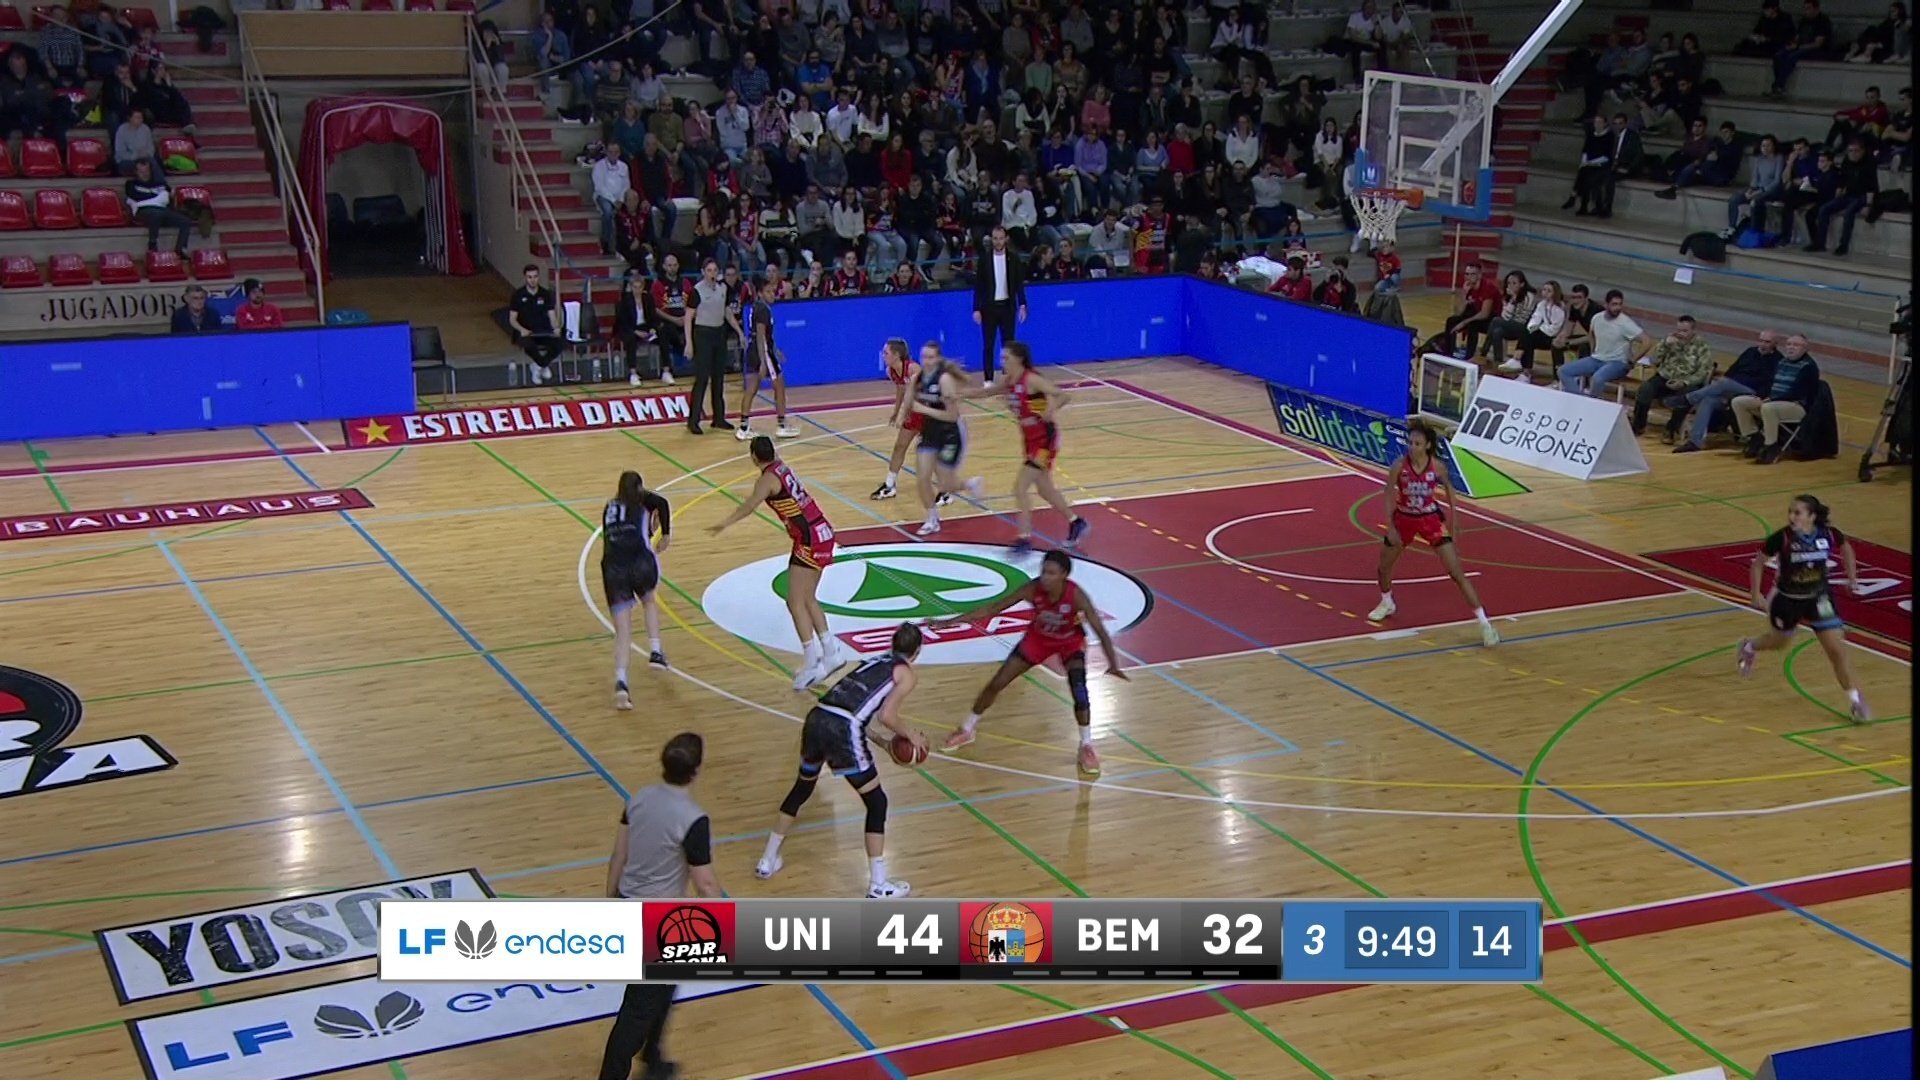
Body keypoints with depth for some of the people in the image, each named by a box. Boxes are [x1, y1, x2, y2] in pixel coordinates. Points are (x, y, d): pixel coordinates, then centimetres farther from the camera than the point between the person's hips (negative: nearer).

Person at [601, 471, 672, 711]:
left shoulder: (609, 507, 27)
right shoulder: (642, 500, 15)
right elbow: (662, 503, -6)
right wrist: (666, 535, 2)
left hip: (612, 567, 2)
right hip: (640, 562, -2)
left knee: (622, 631, 2)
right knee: (648, 601, 32)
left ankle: (620, 682, -18)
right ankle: (655, 652, 19)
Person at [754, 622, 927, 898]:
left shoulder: (874, 661, 30)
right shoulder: (907, 674, 9)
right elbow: (887, 716, -4)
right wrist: (911, 736, 13)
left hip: (816, 718, 7)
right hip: (842, 730, -7)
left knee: (801, 790, 29)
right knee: (876, 803, 9)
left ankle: (767, 861, 39)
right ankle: (878, 886, 9)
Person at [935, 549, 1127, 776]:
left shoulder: (1076, 596, -36)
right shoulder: (1033, 589, -31)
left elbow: (1100, 631, -34)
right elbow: (993, 608, -24)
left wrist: (1113, 664, -49)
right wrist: (952, 621, -27)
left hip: (1070, 642, -2)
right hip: (1038, 638, 2)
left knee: (1079, 692, -22)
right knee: (996, 683, 2)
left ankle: (1087, 746, 1)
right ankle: (967, 729, 24)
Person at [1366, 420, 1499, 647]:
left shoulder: (1437, 466, -18)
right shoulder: (1399, 465, -20)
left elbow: (1448, 487, 4)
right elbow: (1388, 495, -9)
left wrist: (1453, 514, 6)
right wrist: (1390, 528, -13)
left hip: (1430, 519, -1)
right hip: (1404, 519, 2)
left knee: (1457, 573, -7)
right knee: (1384, 566, 14)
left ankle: (1484, 622, -4)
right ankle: (1387, 604, 47)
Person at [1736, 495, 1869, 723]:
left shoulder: (1829, 535, -19)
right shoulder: (1782, 538, -24)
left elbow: (1846, 548, 6)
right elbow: (1759, 562, -10)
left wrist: (1852, 578, 8)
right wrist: (1755, 593, -12)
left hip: (1819, 599, 1)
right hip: (1787, 599, -1)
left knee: (1837, 649, -8)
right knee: (1779, 641, 24)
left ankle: (1855, 700, 3)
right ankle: (1749, 647, 59)